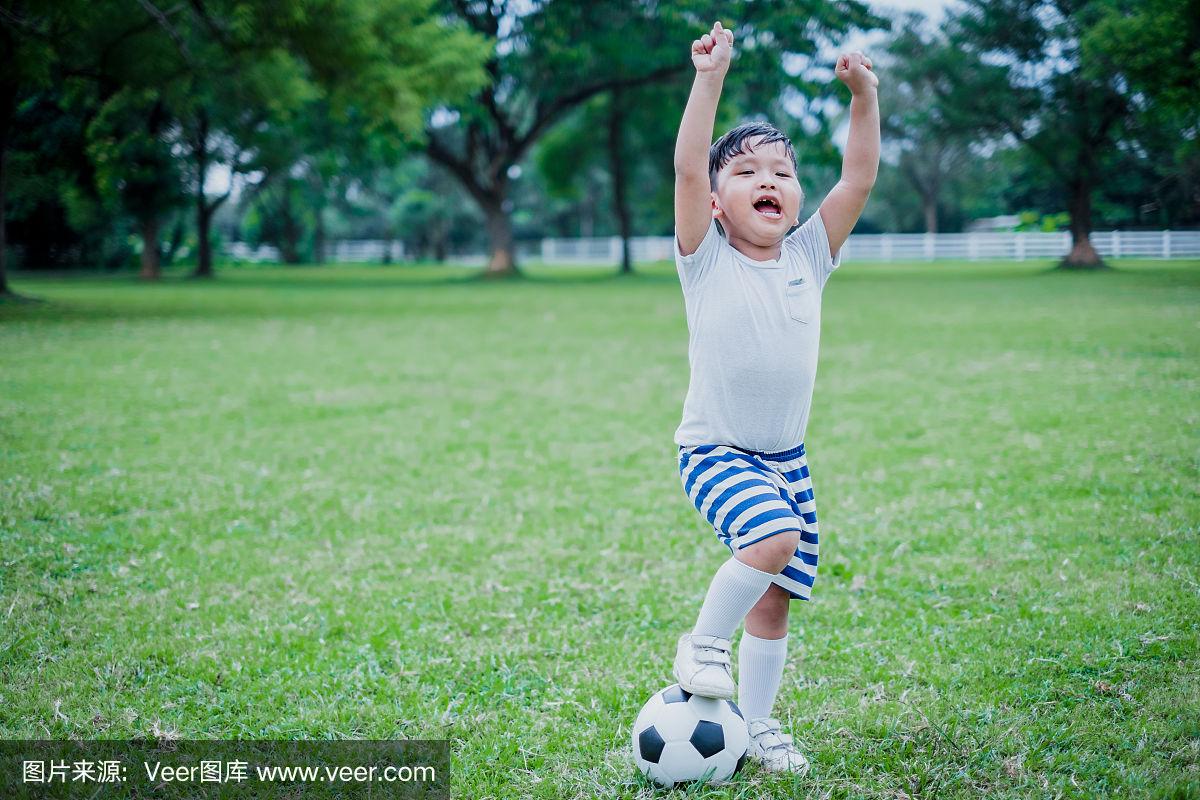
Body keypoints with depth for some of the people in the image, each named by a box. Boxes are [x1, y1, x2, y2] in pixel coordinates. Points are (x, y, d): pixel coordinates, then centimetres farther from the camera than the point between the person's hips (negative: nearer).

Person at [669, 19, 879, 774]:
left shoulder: (808, 257, 4)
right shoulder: (707, 260, -7)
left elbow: (860, 178, -1)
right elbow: (687, 170, -20)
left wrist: (865, 96, -10)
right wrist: (710, 79, -25)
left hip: (787, 455, 5)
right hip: (715, 450, -5)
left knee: (777, 597, 8)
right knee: (773, 536, -29)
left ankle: (756, 722, 23)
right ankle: (704, 642, -6)